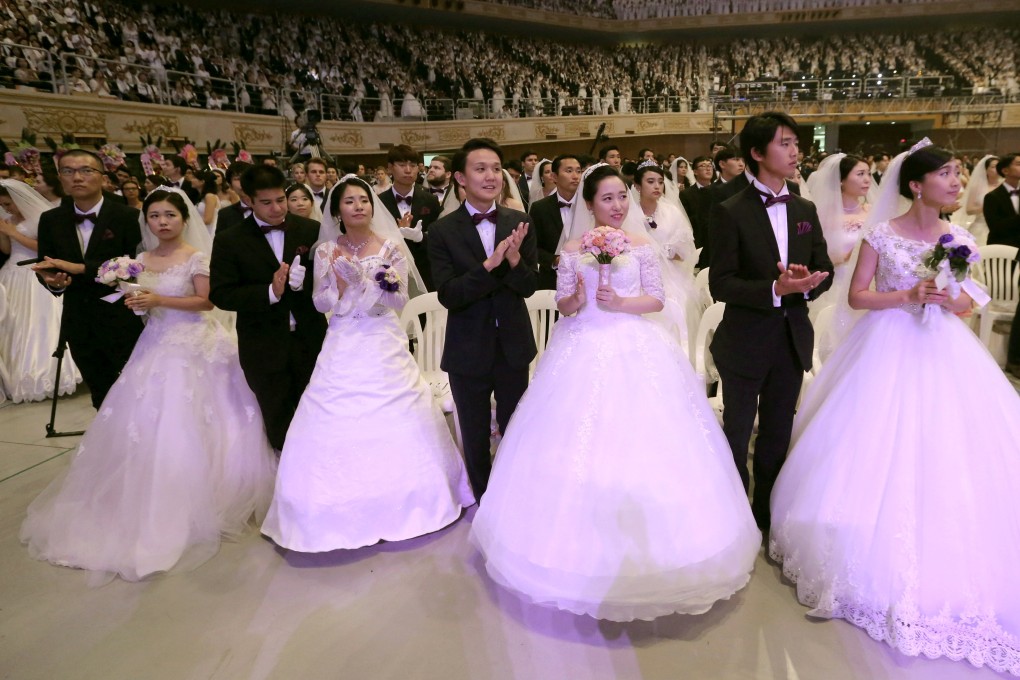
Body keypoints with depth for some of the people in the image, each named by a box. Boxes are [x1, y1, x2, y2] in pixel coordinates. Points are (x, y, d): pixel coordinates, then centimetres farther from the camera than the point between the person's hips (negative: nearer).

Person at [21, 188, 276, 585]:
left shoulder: (196, 257, -8)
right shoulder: (143, 260, 10)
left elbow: (206, 301, -13)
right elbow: (143, 301, 15)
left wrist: (159, 300, -20)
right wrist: (133, 301, -8)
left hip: (193, 347, -6)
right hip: (156, 345, 6)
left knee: (184, 425, -6)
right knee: (146, 423, 6)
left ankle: (192, 504, 7)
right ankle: (146, 498, 23)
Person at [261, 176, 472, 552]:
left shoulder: (392, 247, -1)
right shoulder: (327, 251, 2)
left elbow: (400, 301, -5)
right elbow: (322, 303, -1)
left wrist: (361, 277, -18)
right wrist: (343, 280, -16)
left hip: (386, 348, 0)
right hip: (344, 351, 1)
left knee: (396, 427, 5)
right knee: (339, 431, 1)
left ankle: (400, 505, 25)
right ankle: (345, 511, 18)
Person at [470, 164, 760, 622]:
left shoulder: (641, 244, 3)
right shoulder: (573, 249, 3)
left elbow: (657, 298, 2)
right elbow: (562, 304, 3)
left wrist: (622, 303, -14)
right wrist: (576, 300, -19)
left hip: (635, 351, 0)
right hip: (584, 352, 0)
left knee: (641, 443, 1)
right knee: (580, 446, 2)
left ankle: (645, 544, 20)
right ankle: (584, 539, 21)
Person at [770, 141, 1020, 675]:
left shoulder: (958, 239, 6)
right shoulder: (882, 234, -6)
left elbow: (967, 304, 10)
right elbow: (857, 296, -6)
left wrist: (949, 298, -12)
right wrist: (908, 296, -18)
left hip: (942, 352, 4)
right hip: (890, 348, -4)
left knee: (943, 459, 3)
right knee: (881, 457, 0)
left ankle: (941, 570, 21)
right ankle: (874, 563, 18)